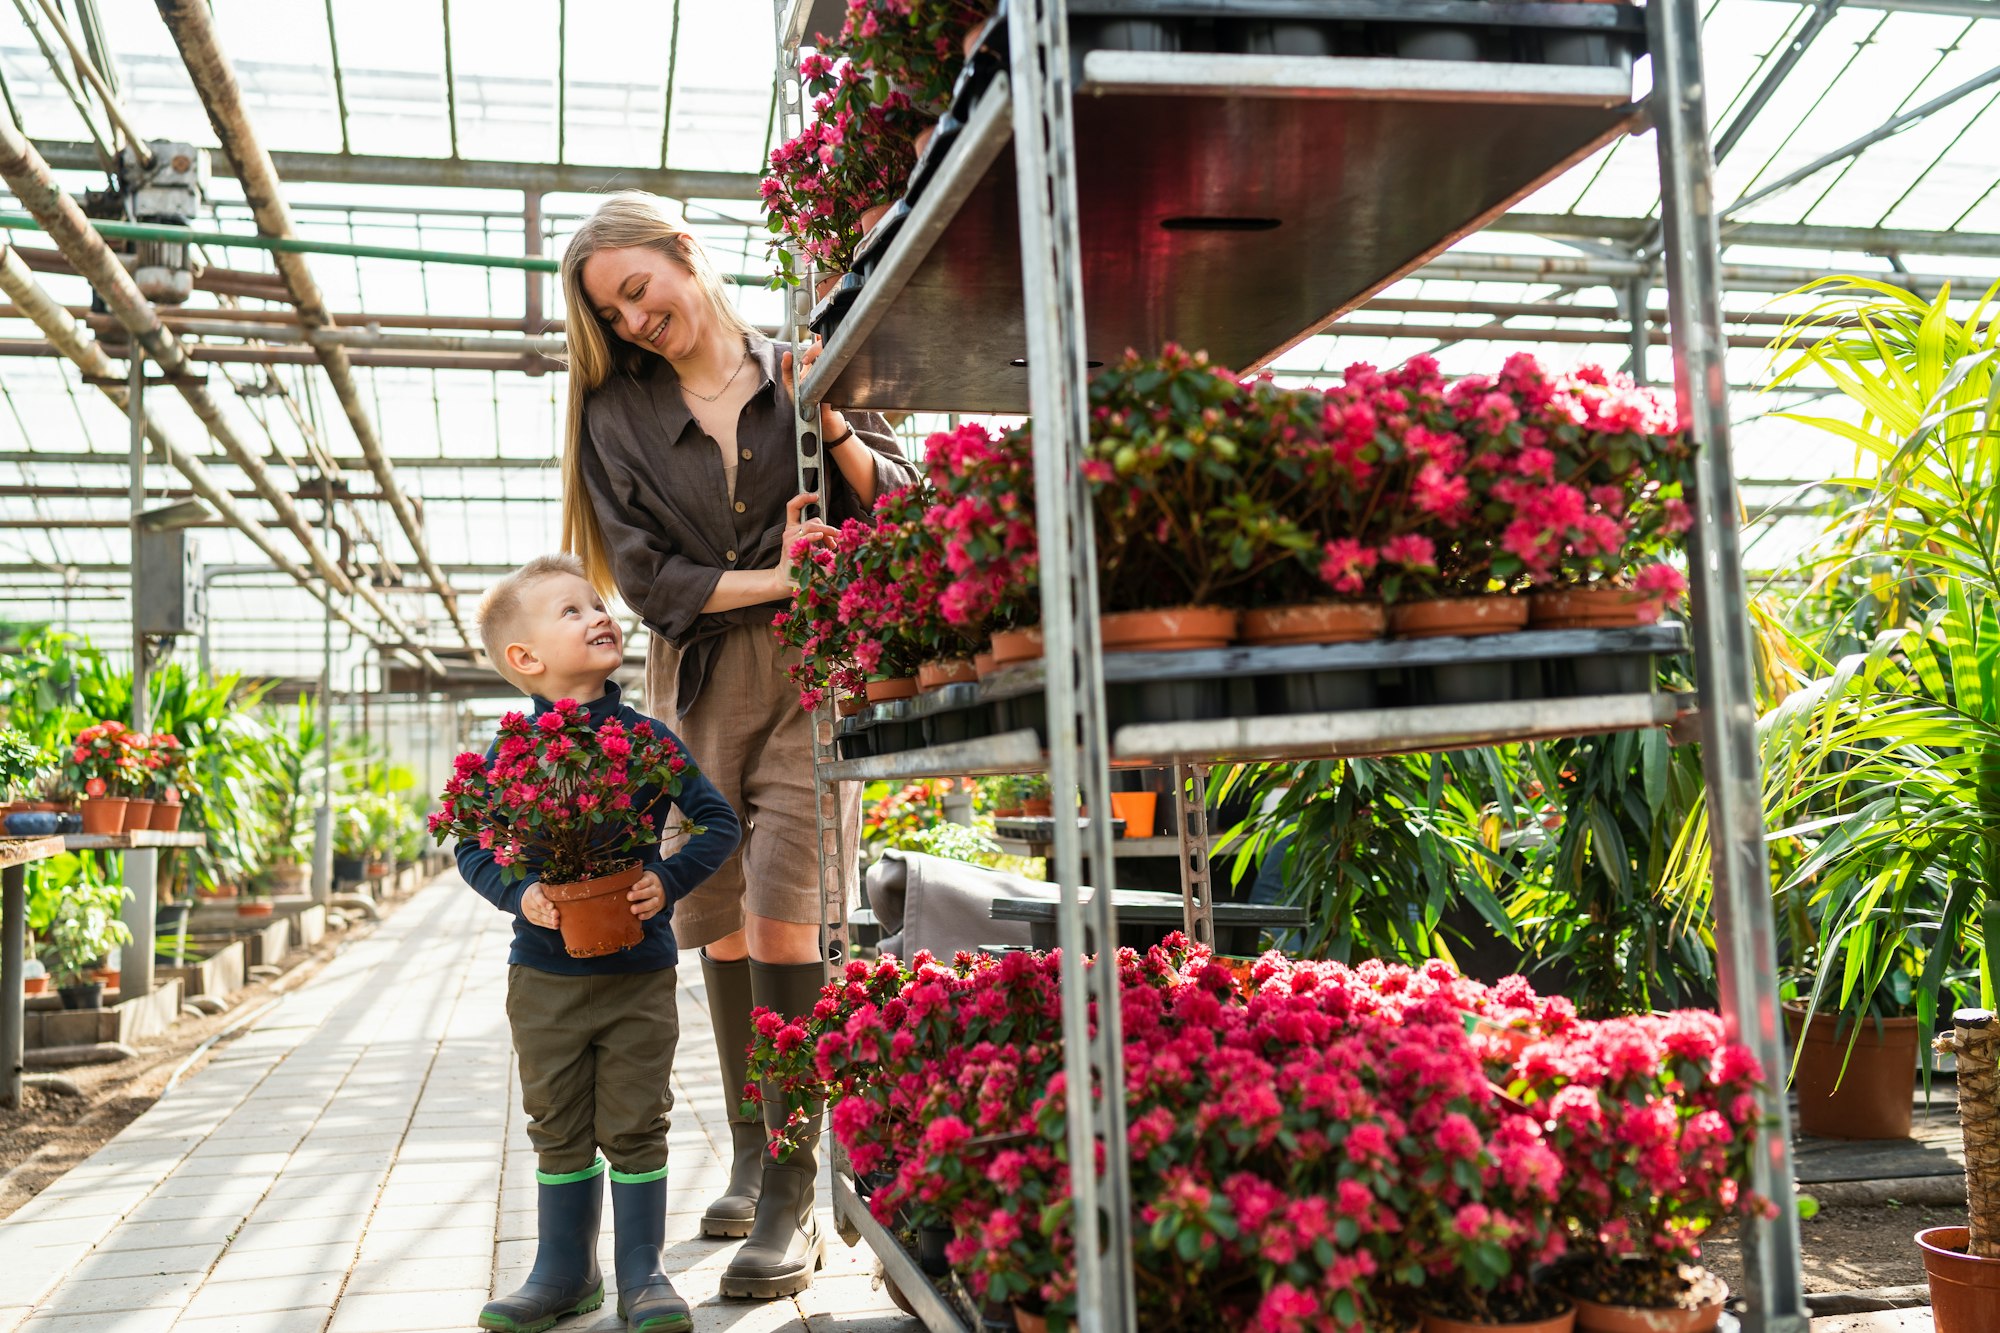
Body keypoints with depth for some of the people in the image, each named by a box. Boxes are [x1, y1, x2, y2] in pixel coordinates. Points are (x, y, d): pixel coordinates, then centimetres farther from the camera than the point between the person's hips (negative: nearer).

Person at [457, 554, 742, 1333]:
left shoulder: (645, 737, -4)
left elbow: (719, 822, 1)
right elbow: (472, 846, 4)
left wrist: (669, 880, -14)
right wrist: (519, 894, -14)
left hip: (639, 970, -1)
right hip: (545, 974, 1)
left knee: (635, 1127, 5)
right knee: (559, 1130, 13)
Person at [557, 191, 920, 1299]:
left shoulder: (802, 372, 8)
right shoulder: (616, 411, 11)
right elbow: (646, 573, 2)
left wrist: (831, 427, -9)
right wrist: (770, 579, -11)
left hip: (811, 675, -2)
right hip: (697, 683, 3)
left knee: (783, 921, -13)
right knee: (720, 926, 5)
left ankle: (792, 1200, -7)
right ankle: (749, 1158, 20)